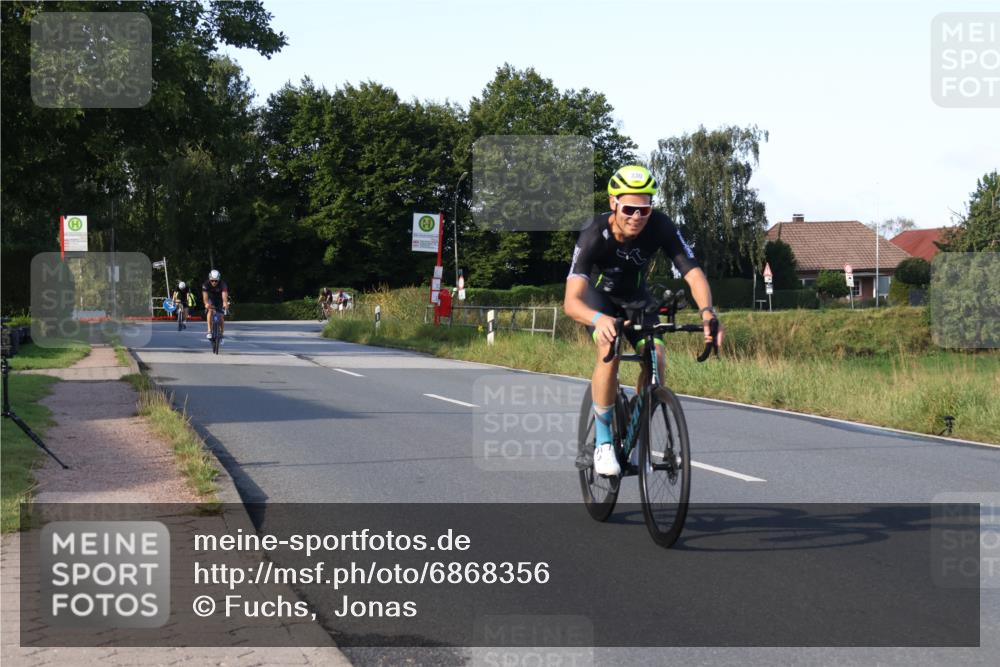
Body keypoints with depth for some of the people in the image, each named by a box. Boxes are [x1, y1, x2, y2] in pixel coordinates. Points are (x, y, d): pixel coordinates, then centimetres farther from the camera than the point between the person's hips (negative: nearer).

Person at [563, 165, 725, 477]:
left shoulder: (660, 226, -30)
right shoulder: (594, 235, -37)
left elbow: (694, 274, -34)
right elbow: (571, 301, -46)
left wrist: (707, 312, -55)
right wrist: (599, 319, -68)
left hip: (634, 295, 3)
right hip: (596, 293, -3)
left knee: (655, 357, -20)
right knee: (610, 350, -31)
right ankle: (603, 443, -16)